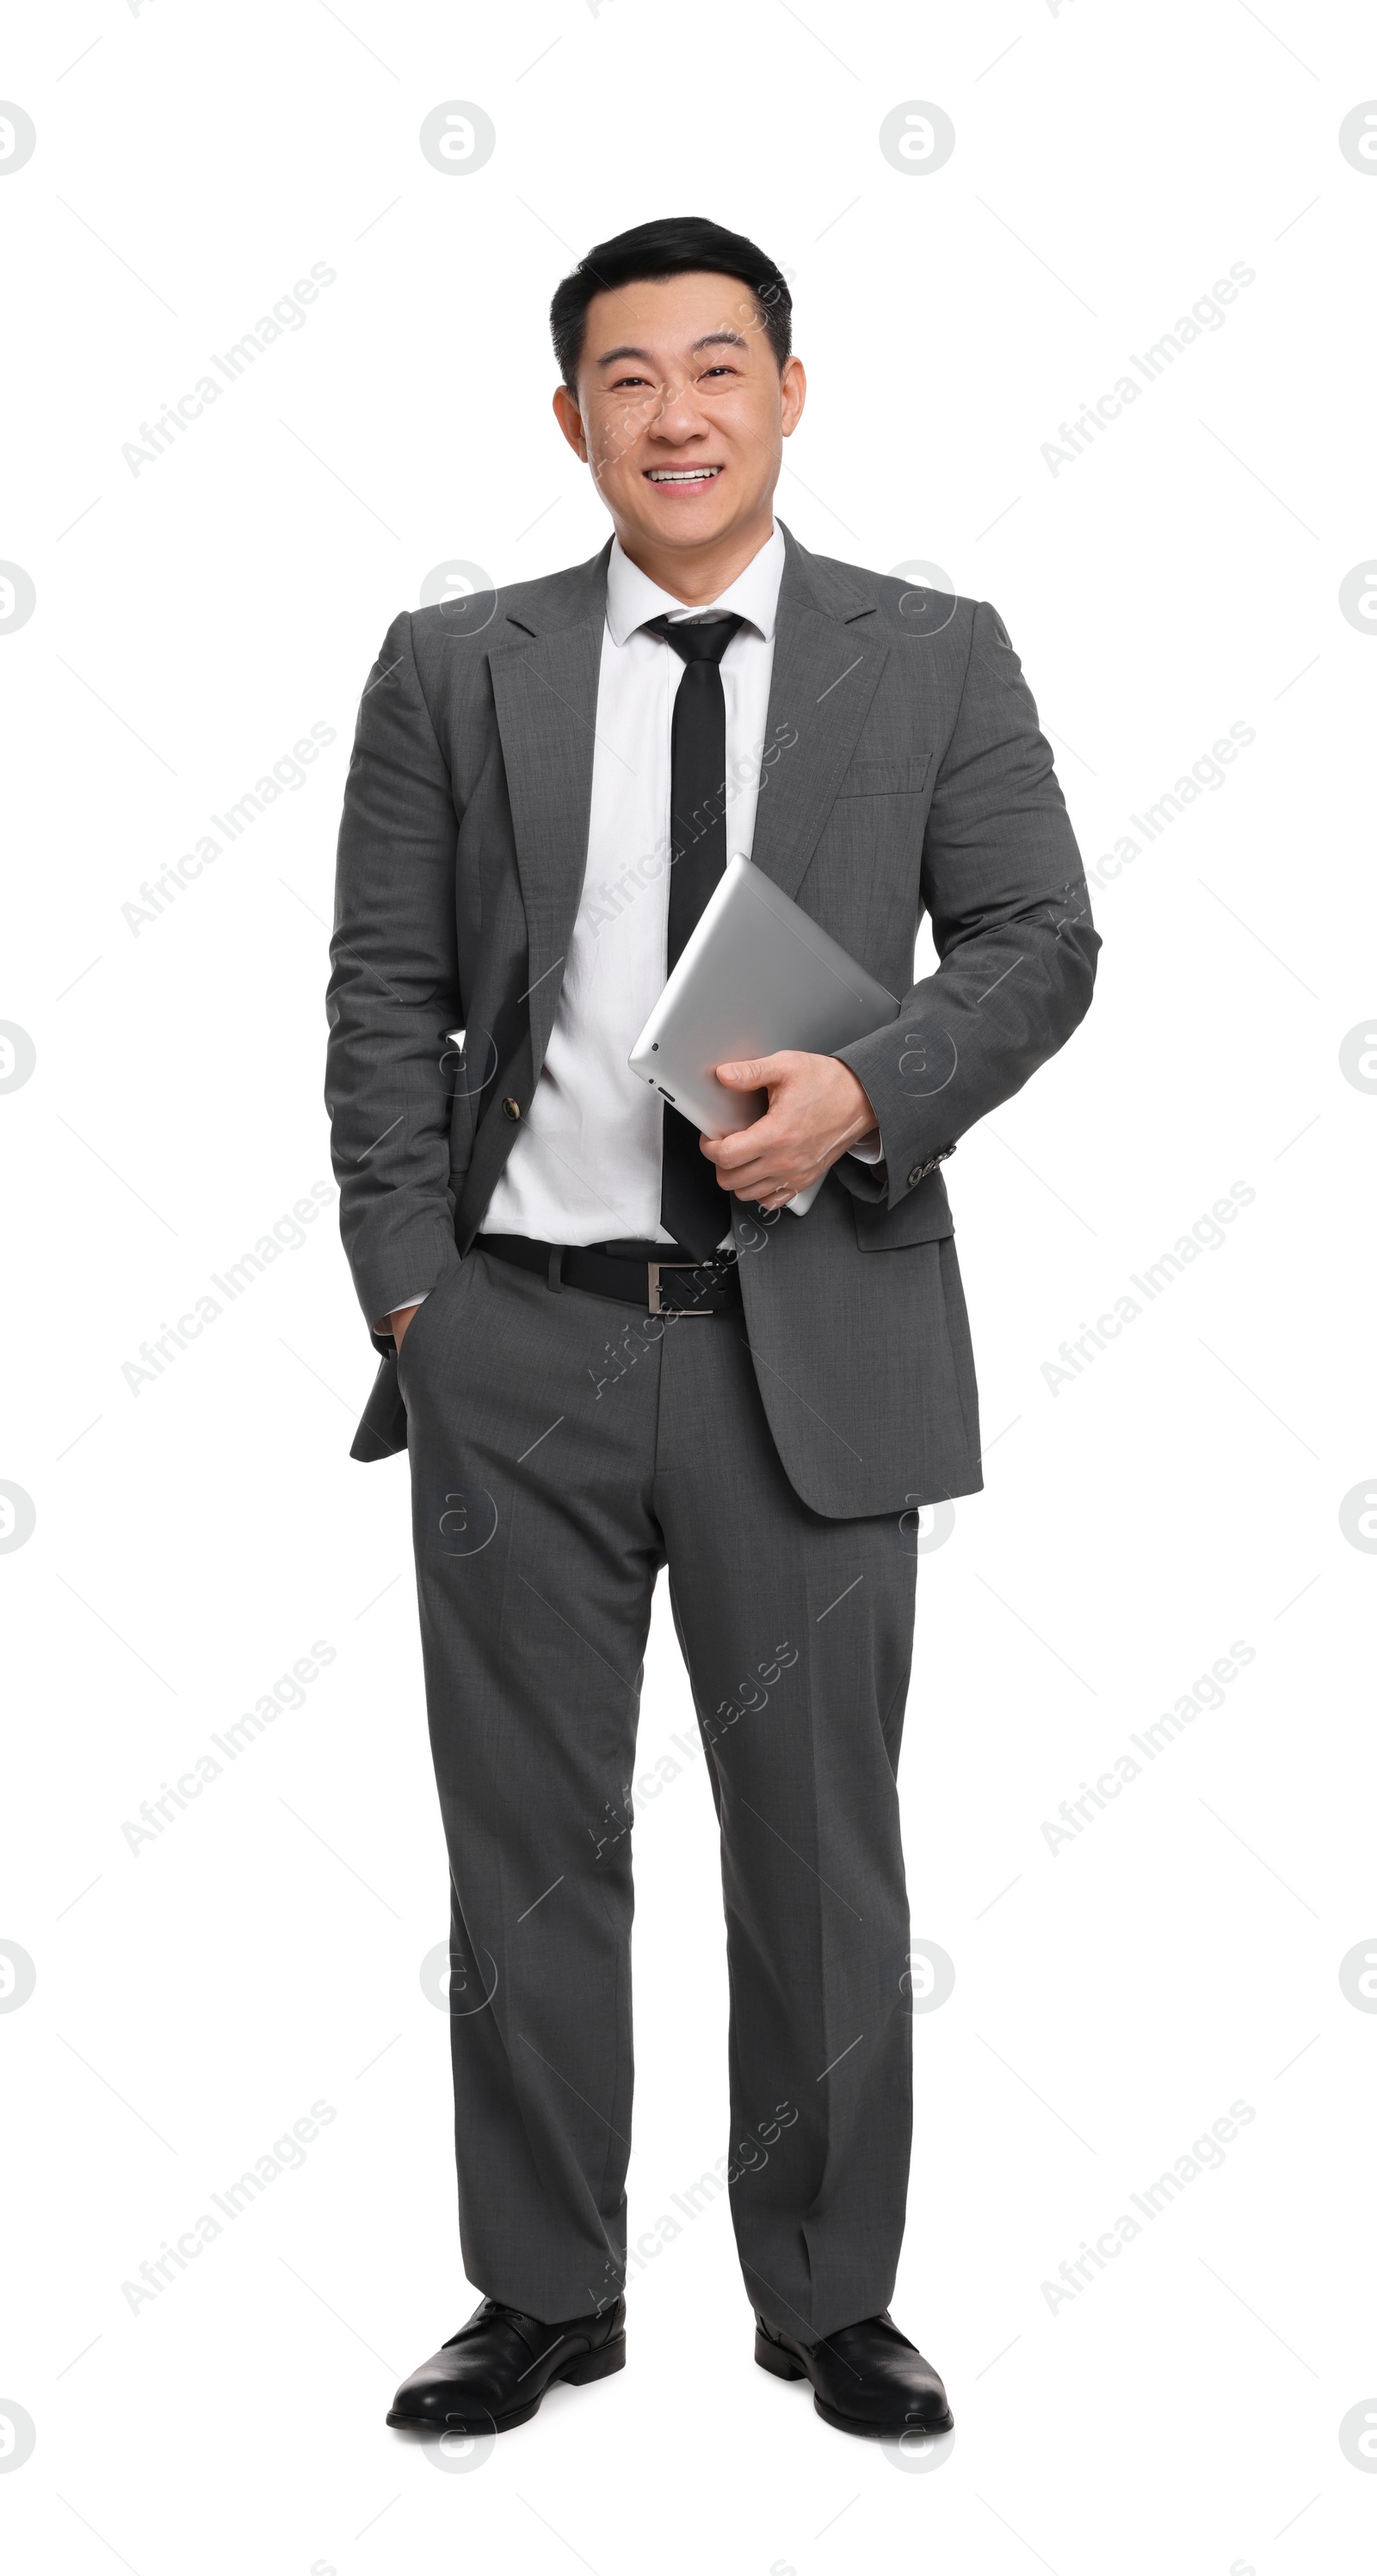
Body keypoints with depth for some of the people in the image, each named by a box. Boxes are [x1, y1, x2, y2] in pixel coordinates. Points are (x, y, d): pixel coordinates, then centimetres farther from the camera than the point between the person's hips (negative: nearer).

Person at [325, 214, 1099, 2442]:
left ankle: (831, 2298, 26)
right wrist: (407, 1284, -2)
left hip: (813, 1337, 0)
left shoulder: (934, 659, 6)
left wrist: (872, 1088, -16)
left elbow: (1036, 939, 3)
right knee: (528, 1842, 9)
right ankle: (546, 2294, 26)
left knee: (823, 1840, 8)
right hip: (521, 1342, 1)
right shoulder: (453, 671, 7)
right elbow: (386, 996, 6)